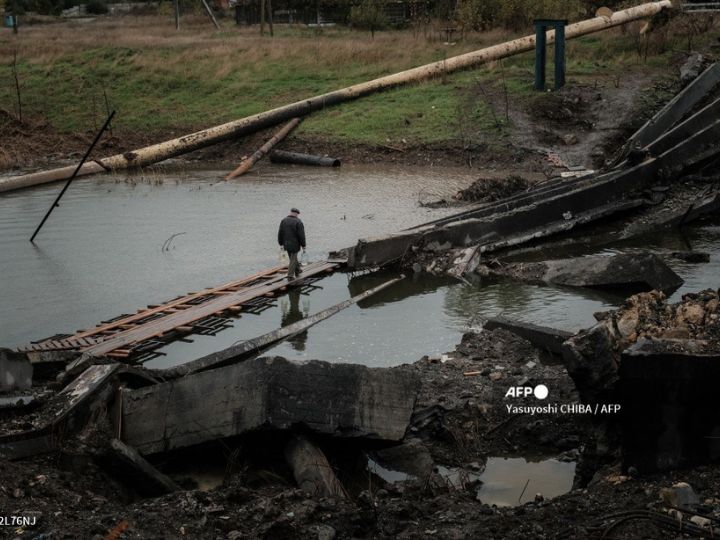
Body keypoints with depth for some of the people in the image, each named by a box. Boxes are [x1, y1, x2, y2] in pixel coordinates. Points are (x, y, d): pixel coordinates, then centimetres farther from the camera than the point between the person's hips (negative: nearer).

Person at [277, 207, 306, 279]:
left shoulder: (283, 221, 0)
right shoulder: (298, 222, -14)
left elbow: (280, 233, 3)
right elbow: (301, 235, -14)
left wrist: (281, 244, 12)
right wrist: (303, 246, -6)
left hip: (286, 244, 5)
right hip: (295, 245, -5)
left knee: (293, 258, 22)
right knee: (293, 260, 3)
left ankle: (297, 271, 37)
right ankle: (290, 275, 0)